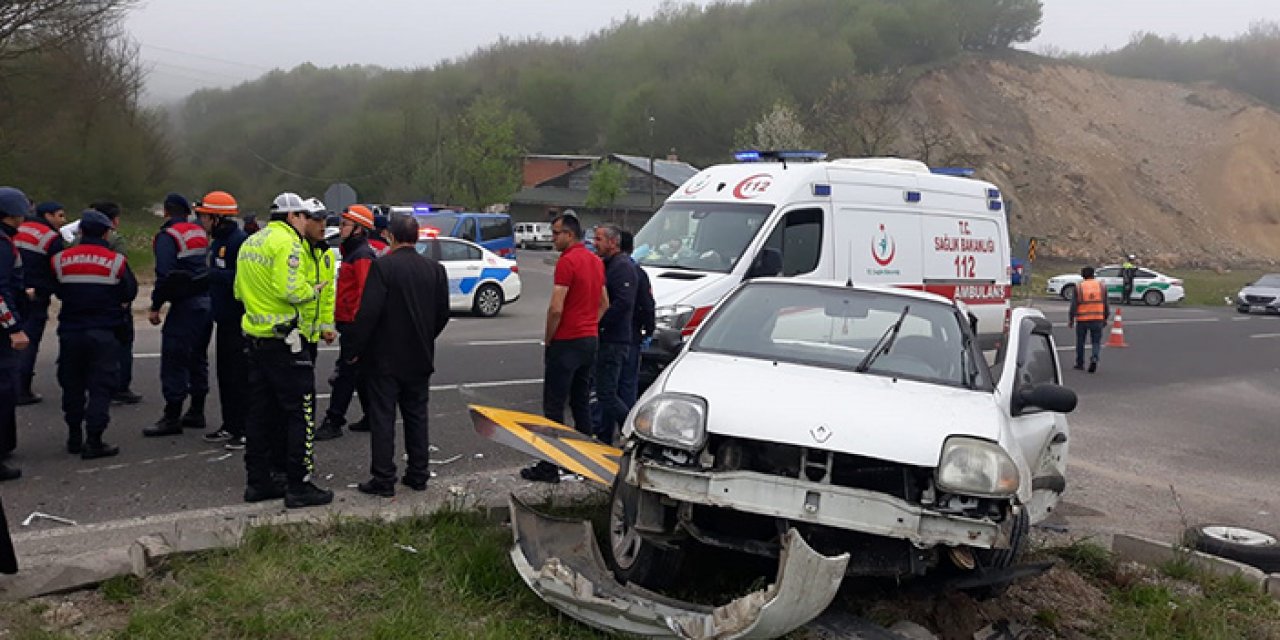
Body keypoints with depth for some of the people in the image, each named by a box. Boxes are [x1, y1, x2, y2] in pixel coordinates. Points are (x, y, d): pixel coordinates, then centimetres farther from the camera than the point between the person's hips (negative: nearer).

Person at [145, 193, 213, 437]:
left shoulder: (167, 236, -10)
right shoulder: (200, 232, 14)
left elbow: (165, 275, -18)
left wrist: (155, 306, -13)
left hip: (185, 305, -8)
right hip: (206, 302, 8)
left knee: (174, 361, -4)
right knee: (198, 359, 16)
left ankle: (172, 418, -3)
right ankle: (196, 413, 23)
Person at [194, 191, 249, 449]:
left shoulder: (240, 241, -16)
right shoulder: (218, 241, 16)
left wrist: (211, 273, -23)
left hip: (240, 321, -10)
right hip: (224, 320, 10)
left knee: (240, 376, -6)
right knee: (225, 373, 14)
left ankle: (245, 430, 0)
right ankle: (230, 426, 24)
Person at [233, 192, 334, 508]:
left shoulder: (250, 243, 16)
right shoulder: (288, 242, -13)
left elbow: (239, 291, 20)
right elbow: (290, 290, -25)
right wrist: (313, 291, -5)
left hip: (255, 336, 9)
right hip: (285, 338, -9)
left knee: (260, 410, 14)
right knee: (300, 411, -3)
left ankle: (258, 481, 20)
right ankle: (299, 485, -1)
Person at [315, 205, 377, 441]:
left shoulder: (362, 256, -15)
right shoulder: (352, 252, 19)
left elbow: (365, 292, -22)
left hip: (354, 324, -11)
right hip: (349, 323, 11)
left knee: (346, 373, -7)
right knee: (360, 373, 15)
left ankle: (333, 422, -5)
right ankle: (371, 418, 22)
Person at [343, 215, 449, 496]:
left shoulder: (382, 266, -14)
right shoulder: (435, 269, 2)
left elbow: (368, 312, -18)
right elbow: (442, 314, 7)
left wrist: (353, 349, -9)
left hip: (386, 358, -5)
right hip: (420, 358, 5)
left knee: (382, 418, 2)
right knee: (416, 417, 14)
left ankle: (383, 480, 5)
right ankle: (418, 475, 20)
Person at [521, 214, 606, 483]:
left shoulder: (567, 261, -16)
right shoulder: (595, 261, 12)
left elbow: (556, 308, -21)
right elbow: (604, 304, 19)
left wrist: (548, 339, -9)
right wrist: (589, 327, 16)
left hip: (566, 342, -9)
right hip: (590, 340, 9)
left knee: (554, 406, -3)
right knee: (581, 403, 15)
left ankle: (549, 466, -1)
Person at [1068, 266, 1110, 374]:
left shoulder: (1079, 287, -5)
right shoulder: (1101, 286, 2)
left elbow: (1073, 305, -6)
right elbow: (1106, 305, 6)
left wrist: (1070, 320, 3)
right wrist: (1105, 319, 16)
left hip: (1082, 320, -1)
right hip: (1097, 319, 1)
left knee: (1080, 342, 14)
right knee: (1096, 342, 8)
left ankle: (1080, 363, 21)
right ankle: (1094, 359, -16)